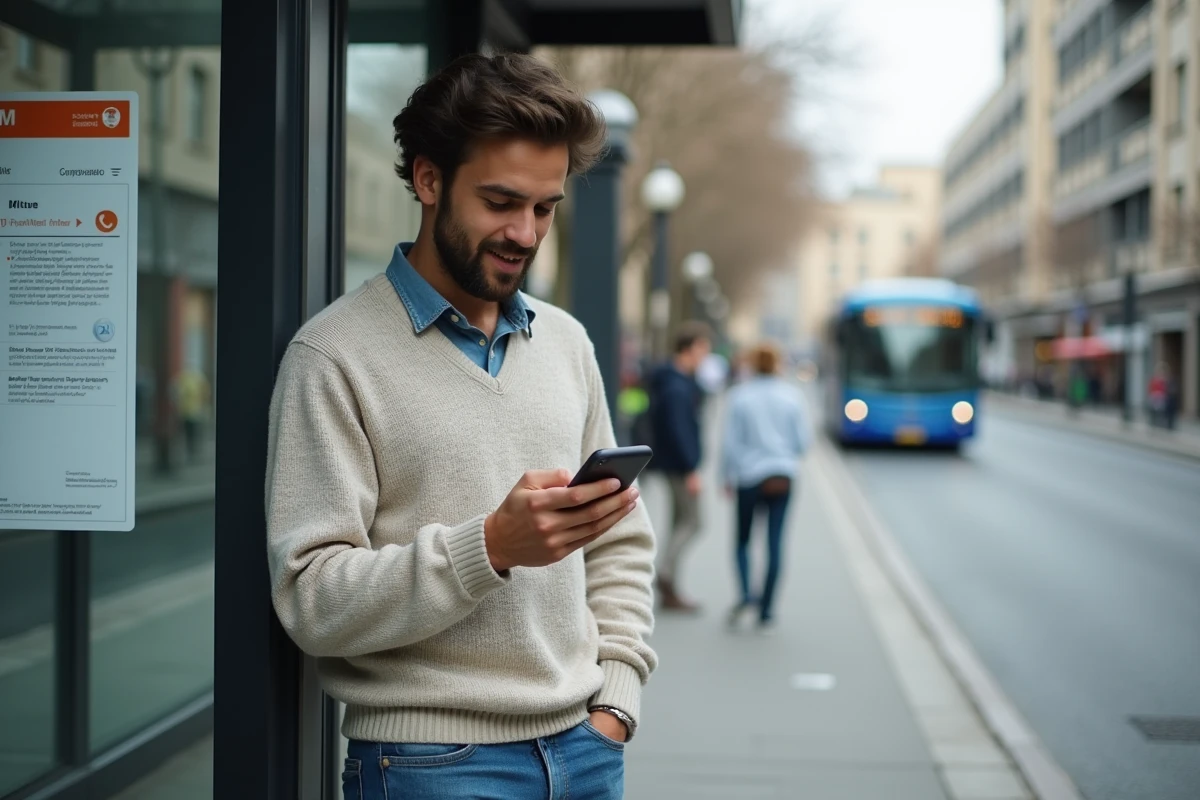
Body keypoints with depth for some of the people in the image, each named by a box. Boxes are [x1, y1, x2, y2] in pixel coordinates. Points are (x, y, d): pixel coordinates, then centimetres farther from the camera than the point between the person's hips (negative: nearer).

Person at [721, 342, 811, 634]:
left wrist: (728, 477, 5)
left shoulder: (740, 395, -5)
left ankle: (746, 594, -10)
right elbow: (803, 439, 2)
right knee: (775, 542, 4)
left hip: (750, 477, -1)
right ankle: (766, 612, 4)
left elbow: (730, 441, -5)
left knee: (743, 539, 13)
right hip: (783, 478, 1)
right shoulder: (792, 395, 0)